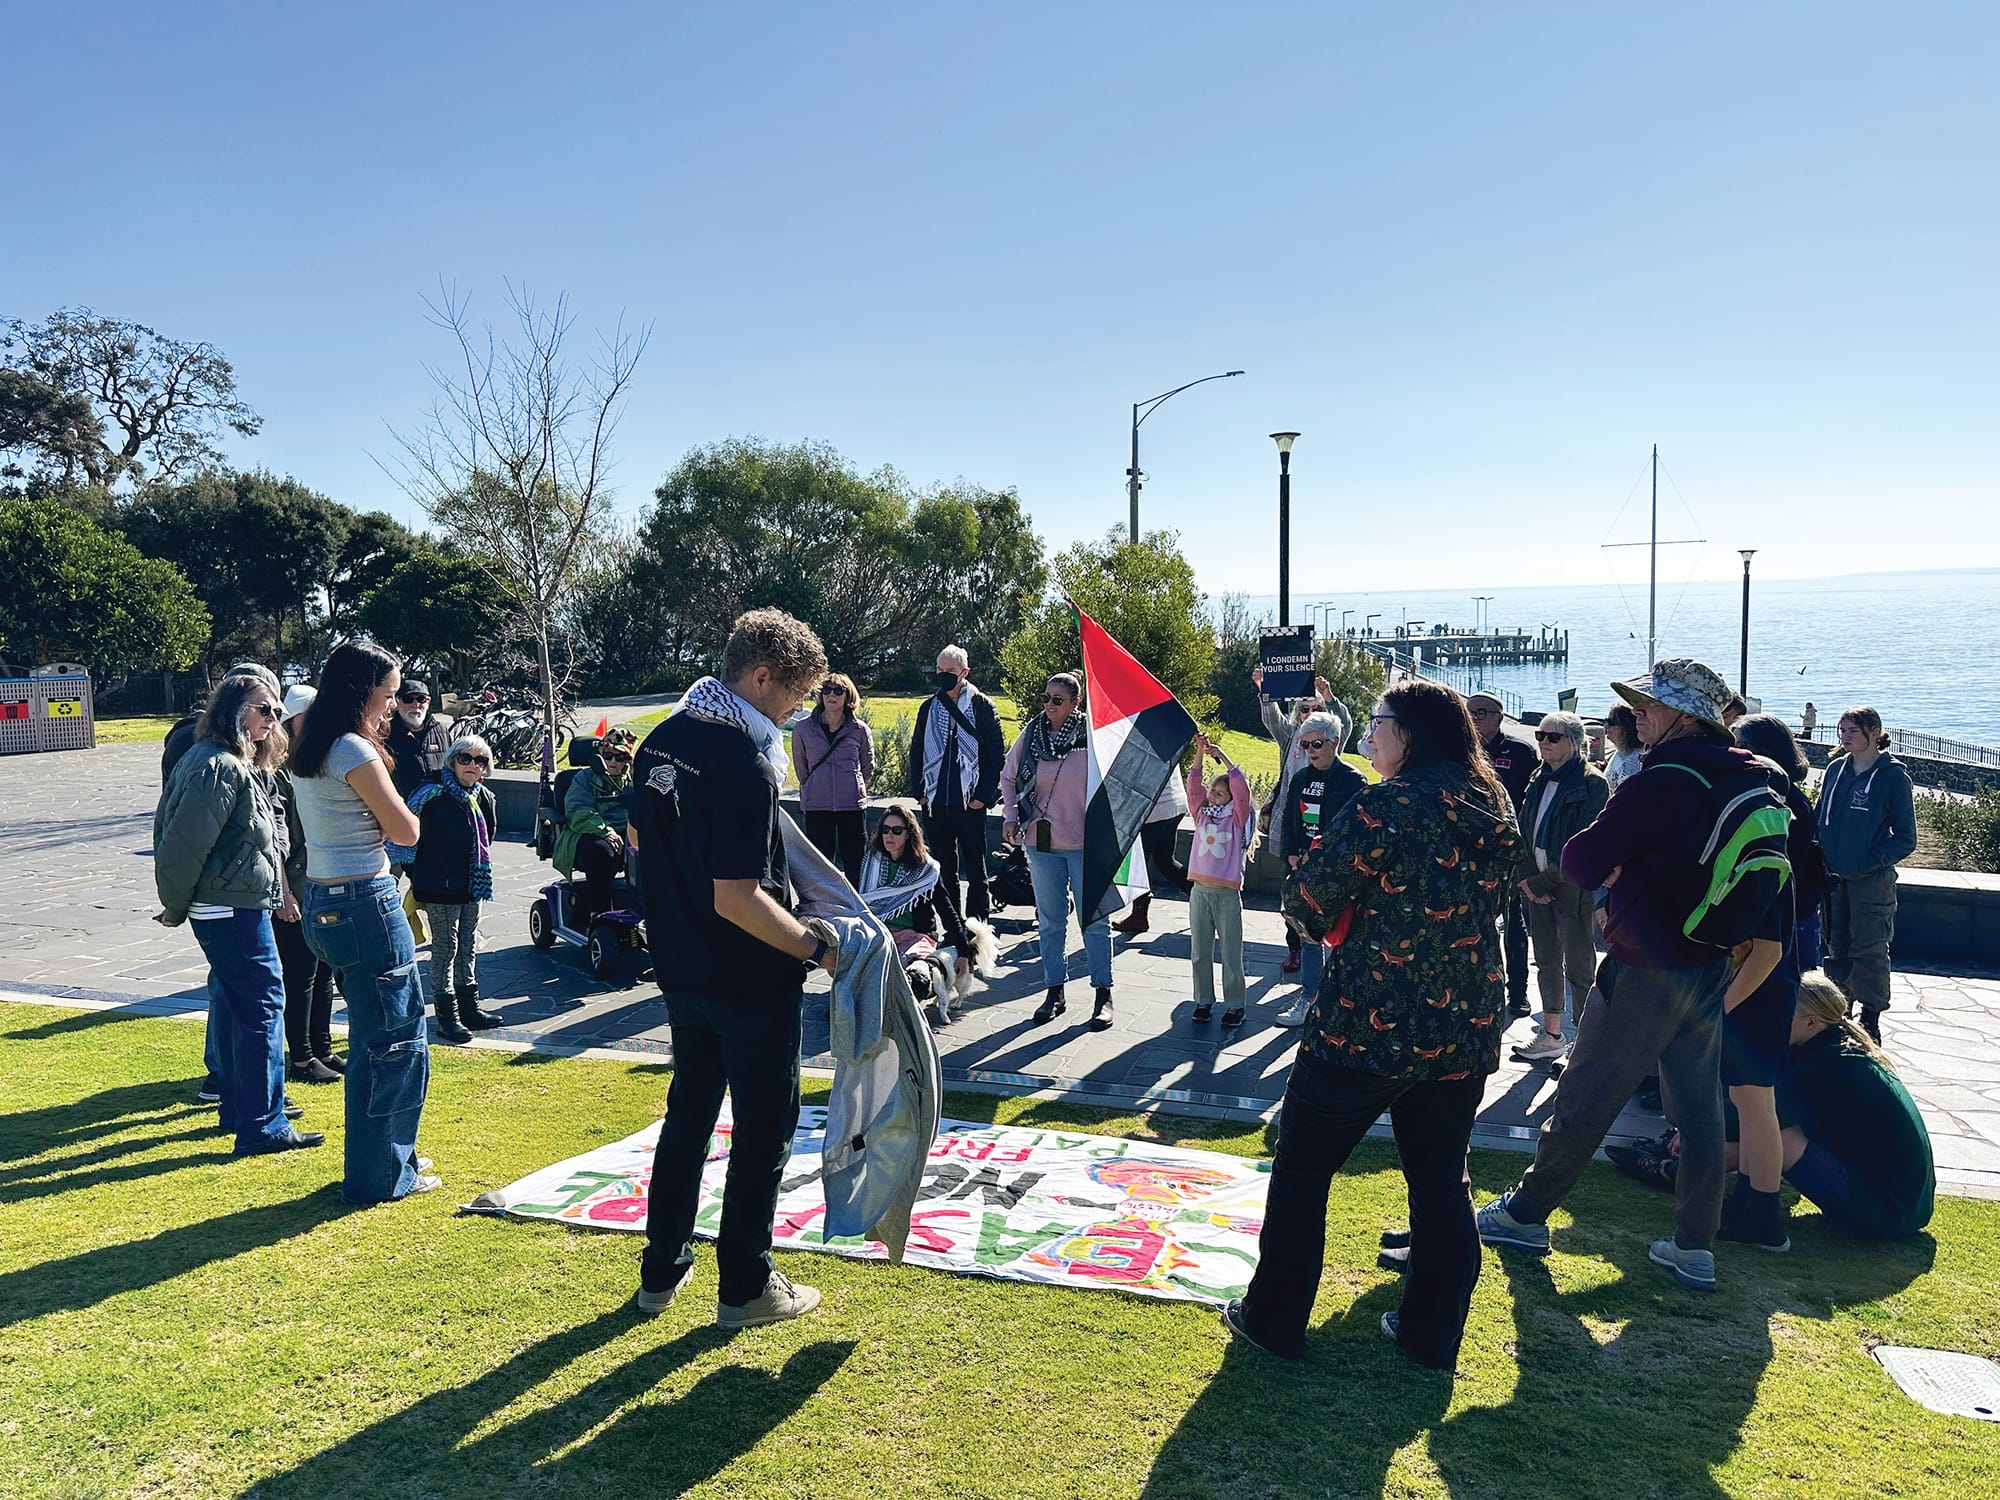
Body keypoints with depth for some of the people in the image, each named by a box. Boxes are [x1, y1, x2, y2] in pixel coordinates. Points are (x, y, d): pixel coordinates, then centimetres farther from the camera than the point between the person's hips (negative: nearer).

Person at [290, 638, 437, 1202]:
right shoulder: (355, 751, -18)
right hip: (366, 904, -10)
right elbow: (407, 831, -13)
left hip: (323, 902, 10)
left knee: (372, 1035, 20)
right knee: (398, 1039, 1)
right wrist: (391, 803, 4)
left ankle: (390, 1154, 33)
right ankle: (381, 1176, 10)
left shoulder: (308, 747, 10)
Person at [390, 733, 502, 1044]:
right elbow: (413, 837, -14)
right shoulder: (434, 796, -14)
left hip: (472, 887, 7)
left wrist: (481, 876, 16)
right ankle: (447, 1018, 6)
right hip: (440, 888, -7)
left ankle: (469, 1008, 26)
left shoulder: (485, 798, 7)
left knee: (468, 947, 15)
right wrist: (419, 881, -11)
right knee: (445, 949, -1)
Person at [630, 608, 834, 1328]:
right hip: (750, 979, -8)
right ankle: (745, 1287, 18)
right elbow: (737, 898, -27)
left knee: (688, 1114, 21)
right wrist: (818, 948, -22)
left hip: (682, 970, 8)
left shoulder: (663, 740, 3)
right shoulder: (747, 763, -24)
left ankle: (661, 1272, 31)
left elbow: (639, 836, 18)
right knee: (763, 1128, 8)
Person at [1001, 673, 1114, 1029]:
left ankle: (1103, 994, 15)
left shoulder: (1092, 736, -8)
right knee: (1049, 920, 11)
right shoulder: (1032, 734, 2)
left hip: (1085, 842, -3)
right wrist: (1012, 815, 5)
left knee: (1093, 919, 4)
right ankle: (1054, 992, 22)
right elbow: (1008, 777, 15)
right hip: (1041, 841, 3)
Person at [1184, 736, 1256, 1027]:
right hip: (1199, 890, 4)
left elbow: (1242, 788, -13)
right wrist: (1200, 753, -8)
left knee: (1231, 954, 2)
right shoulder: (1202, 814, 11)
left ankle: (1235, 1005, 11)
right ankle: (1203, 1001, 20)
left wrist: (1222, 756, -14)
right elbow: (1194, 785, 1)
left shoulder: (1237, 818, 0)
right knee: (1200, 952, 9)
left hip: (1228, 894, -4)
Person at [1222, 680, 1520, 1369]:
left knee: (1301, 1169, 10)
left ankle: (1274, 1319, 20)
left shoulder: (1386, 806, -17)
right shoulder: (1496, 808, 5)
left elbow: (1307, 902, -15)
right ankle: (1432, 1334, 27)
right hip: (1466, 1029, 6)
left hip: (1368, 1026, -6)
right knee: (1440, 1183, 17)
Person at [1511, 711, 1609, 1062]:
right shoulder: (1538, 780, 11)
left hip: (1572, 886, -7)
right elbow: (1523, 833, 13)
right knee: (1546, 962, 13)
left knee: (1578, 967, -3)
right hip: (1537, 885, 7)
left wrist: (1544, 882, -14)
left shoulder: (1591, 783, -10)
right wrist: (1525, 878, 0)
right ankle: (1551, 1034, 23)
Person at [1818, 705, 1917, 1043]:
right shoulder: (1835, 769, 7)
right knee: (1837, 946, 12)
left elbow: (1906, 838, -6)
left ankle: (1871, 1020, 11)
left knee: (1869, 950, 0)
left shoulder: (1893, 776, -8)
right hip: (1834, 877, 5)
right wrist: (1822, 858, 3)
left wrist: (1869, 862, -14)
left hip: (1872, 881, -5)